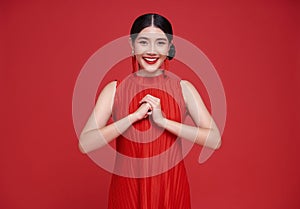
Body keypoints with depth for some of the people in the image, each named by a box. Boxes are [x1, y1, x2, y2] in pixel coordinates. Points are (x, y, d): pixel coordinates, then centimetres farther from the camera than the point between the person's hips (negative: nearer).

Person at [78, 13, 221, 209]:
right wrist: (135, 116, -22)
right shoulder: (114, 90, -5)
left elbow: (215, 139, -14)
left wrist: (163, 120, -21)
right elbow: (85, 144, -15)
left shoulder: (184, 88, -4)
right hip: (128, 190, 0)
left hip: (171, 188, 1)